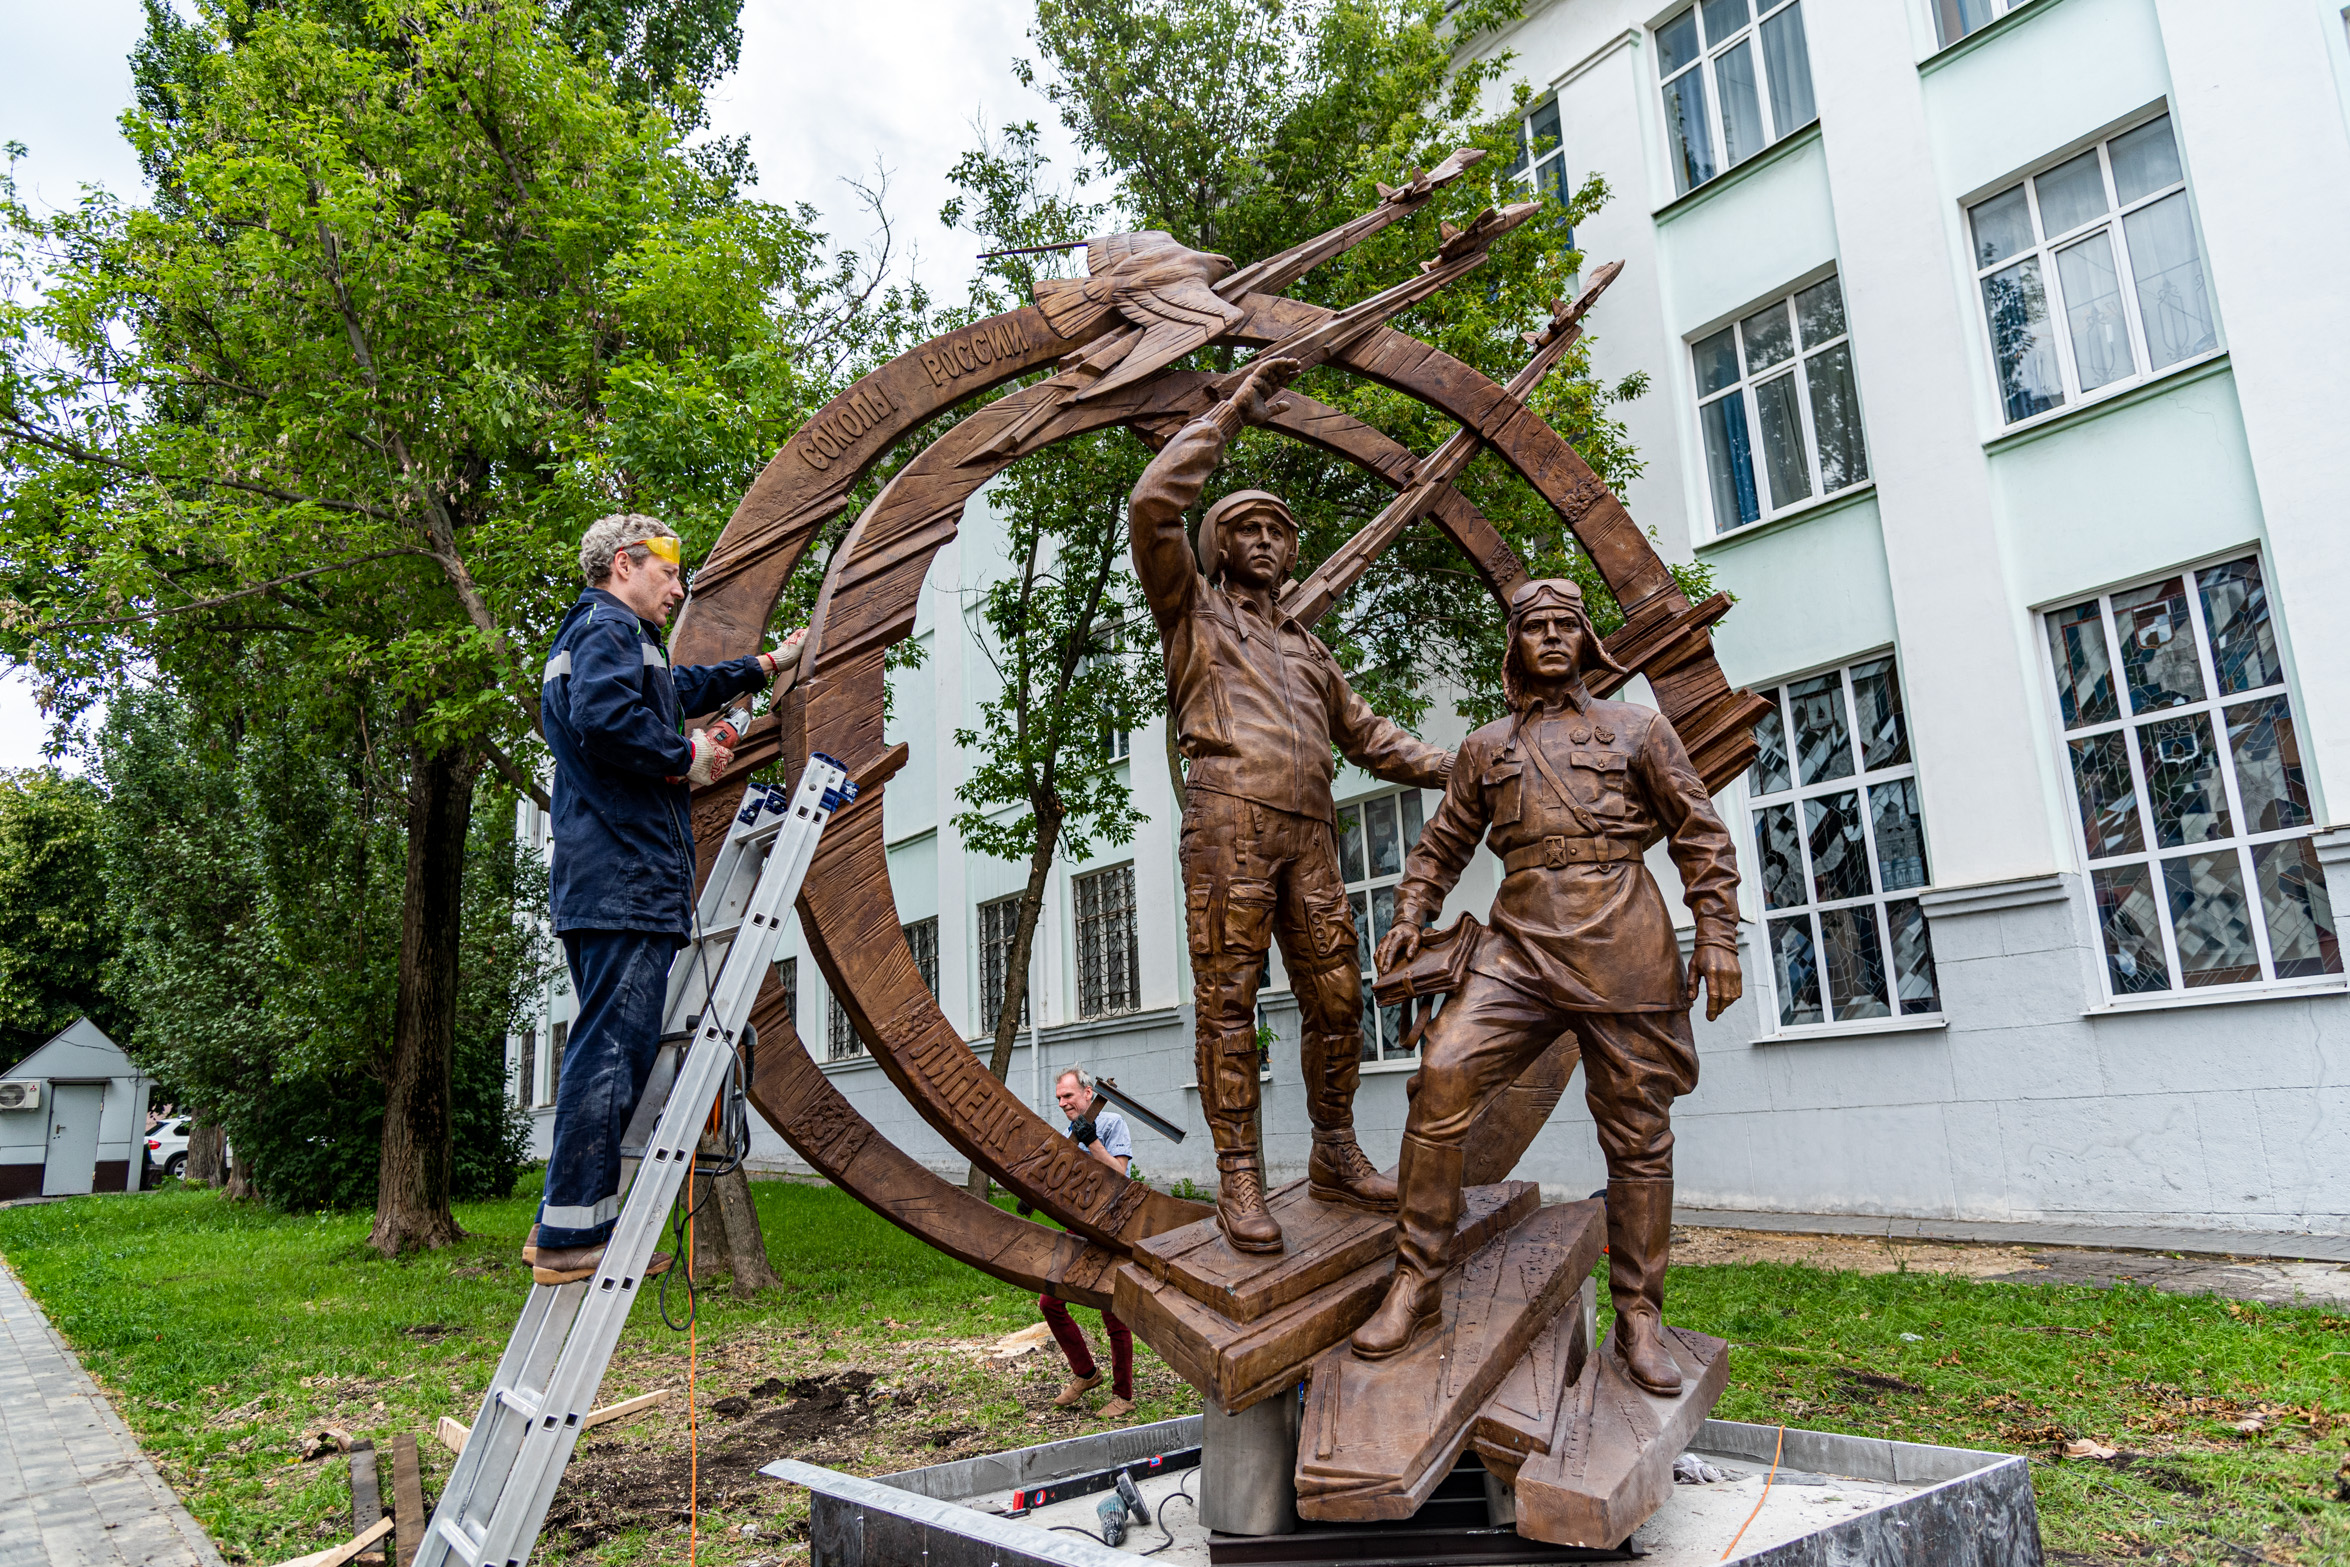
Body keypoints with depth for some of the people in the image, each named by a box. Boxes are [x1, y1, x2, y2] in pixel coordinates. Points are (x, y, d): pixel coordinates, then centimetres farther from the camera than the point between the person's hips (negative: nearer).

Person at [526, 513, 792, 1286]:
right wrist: (686, 755, -9)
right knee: (611, 1053, -11)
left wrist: (757, 668, 56)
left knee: (609, 1051, 12)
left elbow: (679, 688, 48)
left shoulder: (592, 635, 30)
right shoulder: (610, 629, -3)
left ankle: (568, 1224, 15)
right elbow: (604, 718, -24)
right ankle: (571, 1232, -9)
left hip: (599, 882, 11)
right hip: (626, 880, -11)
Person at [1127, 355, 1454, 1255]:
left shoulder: (1307, 649, 32)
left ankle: (1337, 1158, 15)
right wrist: (1230, 416, 5)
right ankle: (1238, 1180, -6)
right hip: (1230, 818, -6)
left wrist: (1451, 769, 16)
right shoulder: (1193, 610, 16)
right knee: (1228, 998, -8)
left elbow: (1365, 734, 31)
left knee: (1336, 996, 3)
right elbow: (1153, 506, 1)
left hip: (1310, 832, 6)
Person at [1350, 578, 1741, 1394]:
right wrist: (1409, 917, 6)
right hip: (1520, 940, 1)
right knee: (1445, 1071, -20)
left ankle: (1638, 1318, 17)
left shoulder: (1637, 729, 11)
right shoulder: (1486, 748, 17)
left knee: (1637, 1132, 2)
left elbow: (1702, 836, 9)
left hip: (1624, 944, -1)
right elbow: (1443, 844, 21)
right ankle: (1417, 1280, -11)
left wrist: (1717, 937, -1)